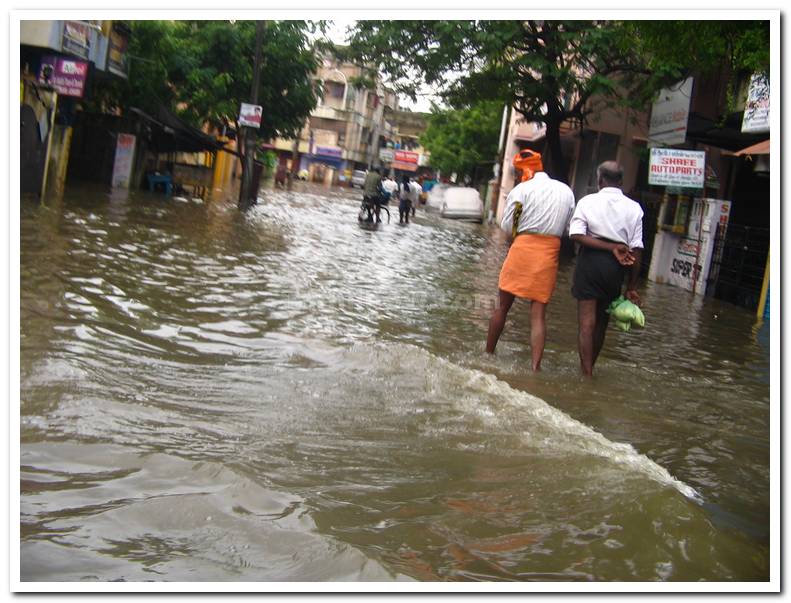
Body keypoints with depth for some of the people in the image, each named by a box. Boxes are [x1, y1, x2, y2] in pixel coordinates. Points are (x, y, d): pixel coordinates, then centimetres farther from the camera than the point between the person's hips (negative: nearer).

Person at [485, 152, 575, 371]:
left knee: (502, 306, 11)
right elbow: (569, 229, 11)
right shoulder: (567, 191, 11)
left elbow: (507, 225, -3)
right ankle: (536, 366, -4)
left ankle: (489, 353, 22)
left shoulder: (522, 188, -3)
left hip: (523, 247, -3)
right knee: (538, 314, 4)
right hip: (550, 254, 3)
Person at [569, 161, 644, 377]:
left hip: (590, 260, -2)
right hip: (616, 266, 3)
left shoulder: (588, 201, -2)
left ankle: (586, 372, -2)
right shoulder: (634, 207, 2)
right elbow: (636, 249, -1)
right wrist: (631, 286, 5)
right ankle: (589, 367, 33)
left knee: (587, 321, 1)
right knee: (602, 322, 17)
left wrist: (611, 247, -10)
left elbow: (576, 235, -15)